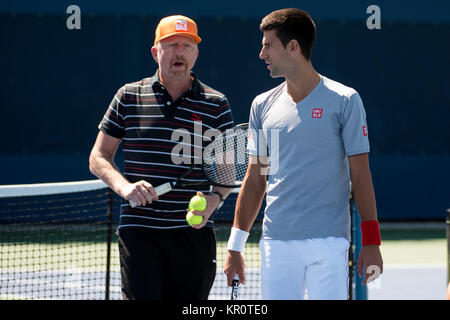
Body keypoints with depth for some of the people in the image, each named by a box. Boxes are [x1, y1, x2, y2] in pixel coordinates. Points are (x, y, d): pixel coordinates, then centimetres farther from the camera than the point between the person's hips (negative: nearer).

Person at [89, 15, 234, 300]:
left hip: (194, 231, 1)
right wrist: (123, 186, -9)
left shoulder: (216, 104, 7)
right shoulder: (129, 97, 7)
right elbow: (99, 156, 10)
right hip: (139, 230, -1)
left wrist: (215, 198, -13)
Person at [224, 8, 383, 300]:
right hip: (276, 243, 4)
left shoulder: (344, 101, -1)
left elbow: (360, 175, -1)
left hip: (328, 243, -4)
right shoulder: (263, 105, 11)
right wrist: (235, 247, 12)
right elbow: (255, 180, 15)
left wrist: (371, 242, -6)